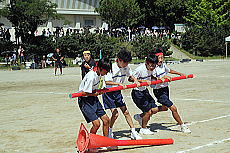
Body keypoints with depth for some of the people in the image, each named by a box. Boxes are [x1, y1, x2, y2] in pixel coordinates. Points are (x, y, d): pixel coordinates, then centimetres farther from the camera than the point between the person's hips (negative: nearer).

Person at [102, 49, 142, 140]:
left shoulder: (126, 67, -2)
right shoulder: (111, 67, -22)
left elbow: (130, 75, 15)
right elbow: (107, 82, -28)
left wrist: (135, 81, -5)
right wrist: (119, 83, -38)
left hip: (117, 92, 6)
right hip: (109, 93, -6)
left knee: (126, 112, 3)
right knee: (115, 113, -13)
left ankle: (133, 132, 8)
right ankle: (109, 132, 9)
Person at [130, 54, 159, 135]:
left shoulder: (151, 68, -2)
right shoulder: (140, 69, -25)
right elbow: (131, 79, -24)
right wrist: (143, 81, -32)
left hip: (145, 91, 8)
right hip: (137, 93, -8)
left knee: (155, 109, 5)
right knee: (148, 111, -6)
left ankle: (139, 116, 27)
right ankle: (143, 129, 15)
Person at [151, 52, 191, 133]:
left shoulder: (163, 65, 4)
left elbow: (169, 71, 25)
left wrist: (180, 74, 26)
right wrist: (163, 78, -38)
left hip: (165, 88, 10)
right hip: (159, 91, -10)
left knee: (165, 107, 27)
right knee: (173, 108, -12)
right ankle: (182, 126, 3)